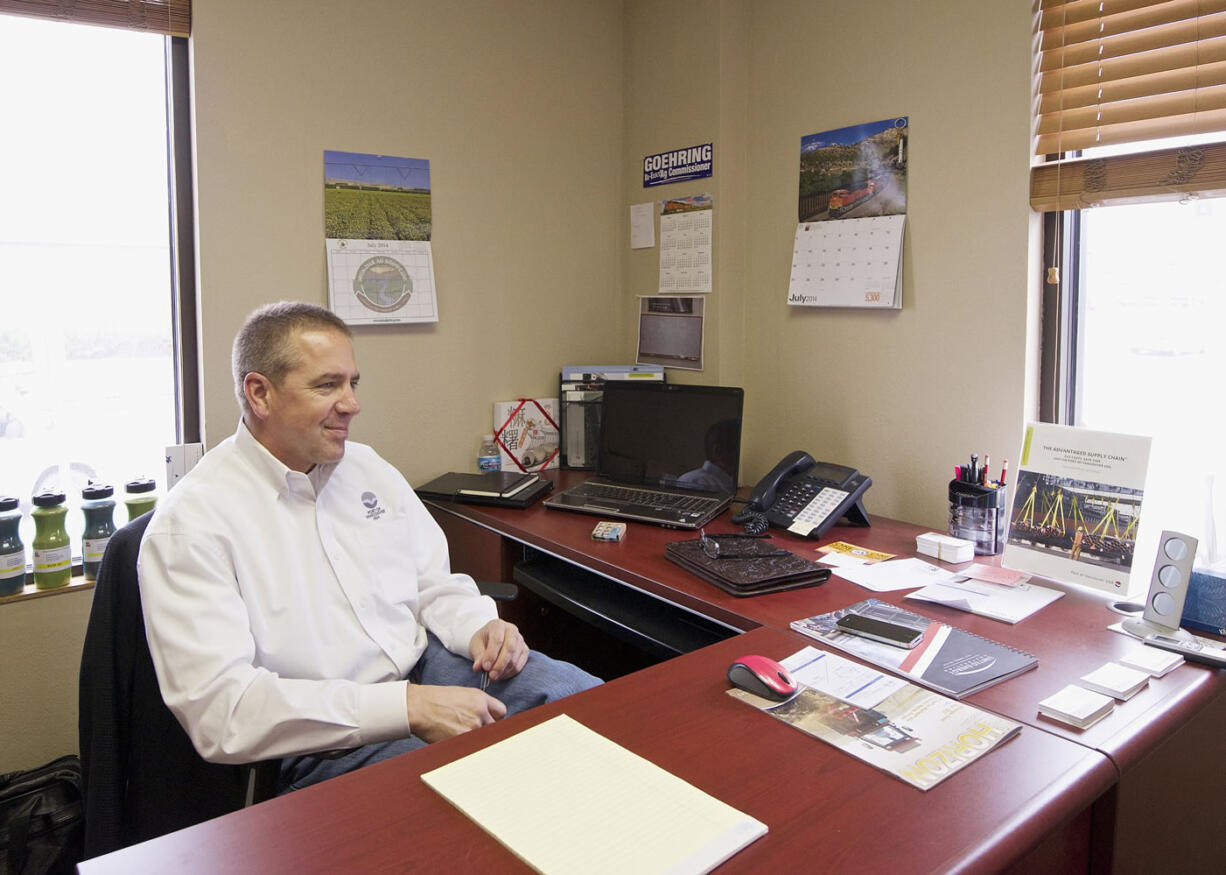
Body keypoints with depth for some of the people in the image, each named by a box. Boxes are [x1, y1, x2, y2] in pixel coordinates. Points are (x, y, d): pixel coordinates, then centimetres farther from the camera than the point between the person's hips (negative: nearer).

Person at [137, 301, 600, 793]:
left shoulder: (367, 469, 12)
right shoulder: (191, 522, -11)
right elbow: (219, 709, -20)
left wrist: (479, 628, -6)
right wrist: (408, 707, -26)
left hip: (427, 668, 7)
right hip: (326, 747, -7)